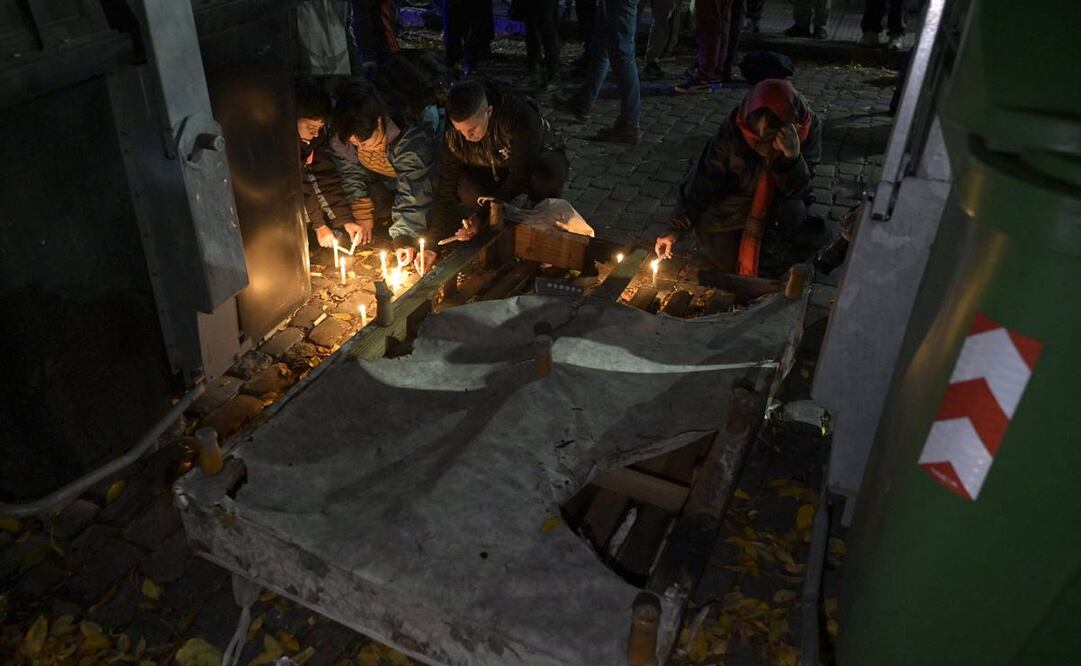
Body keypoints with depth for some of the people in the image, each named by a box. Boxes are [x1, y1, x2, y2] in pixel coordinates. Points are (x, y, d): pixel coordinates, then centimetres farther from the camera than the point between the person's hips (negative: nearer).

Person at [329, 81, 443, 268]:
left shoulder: (411, 140, -42)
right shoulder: (341, 140, -26)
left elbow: (413, 192, -40)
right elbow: (352, 176, -11)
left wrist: (404, 235, -46)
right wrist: (362, 217, -18)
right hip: (385, 182, 5)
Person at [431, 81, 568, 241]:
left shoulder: (519, 115, -36)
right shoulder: (452, 137, -23)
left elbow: (520, 178, -33)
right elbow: (445, 193, -19)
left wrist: (483, 216, -35)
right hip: (498, 172, 3)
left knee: (545, 174, -40)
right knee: (465, 190, -28)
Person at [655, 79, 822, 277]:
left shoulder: (809, 128, -25)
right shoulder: (734, 128, -29)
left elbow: (795, 190, -21)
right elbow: (704, 179, -23)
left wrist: (792, 156, -42)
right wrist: (677, 229, -27)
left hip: (776, 198, 2)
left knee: (793, 215, -29)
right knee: (727, 261, -12)